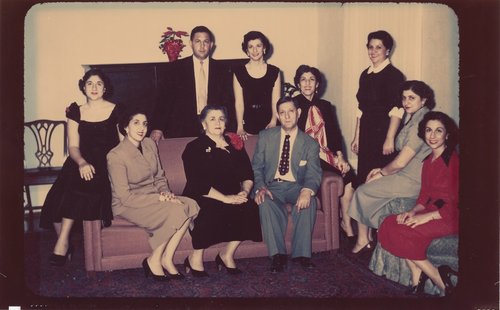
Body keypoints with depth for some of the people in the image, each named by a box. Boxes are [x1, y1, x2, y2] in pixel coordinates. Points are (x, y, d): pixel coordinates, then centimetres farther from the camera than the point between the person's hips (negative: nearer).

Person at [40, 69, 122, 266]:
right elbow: (73, 147, 5)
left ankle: (63, 242, -22)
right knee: (58, 196, -24)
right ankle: (63, 244, -9)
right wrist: (82, 163, -17)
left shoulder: (116, 111, 7)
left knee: (78, 188, -31)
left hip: (108, 164, -2)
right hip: (82, 163, 3)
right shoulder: (76, 113, 13)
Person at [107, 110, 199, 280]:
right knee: (175, 211, -28)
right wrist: (159, 198, -21)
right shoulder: (116, 156, -16)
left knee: (190, 205, -19)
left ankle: (167, 259, -13)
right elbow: (125, 197, -19)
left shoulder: (150, 144, 5)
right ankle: (154, 260, -10)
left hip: (153, 198, 7)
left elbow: (160, 177, 15)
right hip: (127, 206, -7)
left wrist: (165, 192, -7)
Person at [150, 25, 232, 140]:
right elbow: (165, 99, 0)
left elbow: (226, 102, 8)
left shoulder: (221, 70, 7)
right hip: (182, 130, -1)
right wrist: (157, 129, -9)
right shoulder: (177, 67, 4)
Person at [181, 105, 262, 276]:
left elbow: (247, 175, 11)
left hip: (232, 197, 5)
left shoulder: (235, 144, 16)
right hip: (200, 199, -4)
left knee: (250, 208, -23)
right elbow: (198, 183, -14)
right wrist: (225, 198, -23)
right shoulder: (194, 148, 0)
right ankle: (195, 259, -14)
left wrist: (244, 192, -12)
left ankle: (227, 255, -9)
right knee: (211, 212, -35)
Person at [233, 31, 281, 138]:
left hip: (268, 126, 1)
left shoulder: (274, 72, 5)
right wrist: (240, 128, -14)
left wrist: (273, 122, -15)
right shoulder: (239, 72, 2)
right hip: (247, 126, -1)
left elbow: (276, 101, 1)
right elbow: (238, 102, -3)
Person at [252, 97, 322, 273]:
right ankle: (277, 254, -27)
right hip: (272, 186, 0)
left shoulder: (310, 144, 5)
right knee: (265, 202, -34)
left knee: (309, 201, -33)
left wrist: (307, 190, -33)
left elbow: (313, 173, -8)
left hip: (296, 187, 0)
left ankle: (301, 253, -23)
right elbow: (256, 167, 3)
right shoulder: (265, 137, 7)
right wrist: (260, 187, -19)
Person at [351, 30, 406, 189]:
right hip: (366, 134, 6)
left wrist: (390, 139, -18)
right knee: (363, 178, 6)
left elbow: (397, 111, -13)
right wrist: (356, 137, 14)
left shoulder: (394, 75, -6)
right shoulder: (365, 75, 13)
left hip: (384, 132, -6)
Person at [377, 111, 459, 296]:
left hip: (451, 218, -8)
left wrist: (427, 216, -19)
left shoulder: (454, 160, -14)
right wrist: (414, 211, -3)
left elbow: (456, 203, -17)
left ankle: (439, 280, -9)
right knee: (389, 224, -12)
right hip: (431, 212, 8)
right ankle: (417, 280, -10)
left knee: (400, 233, -22)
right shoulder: (428, 162, 13)